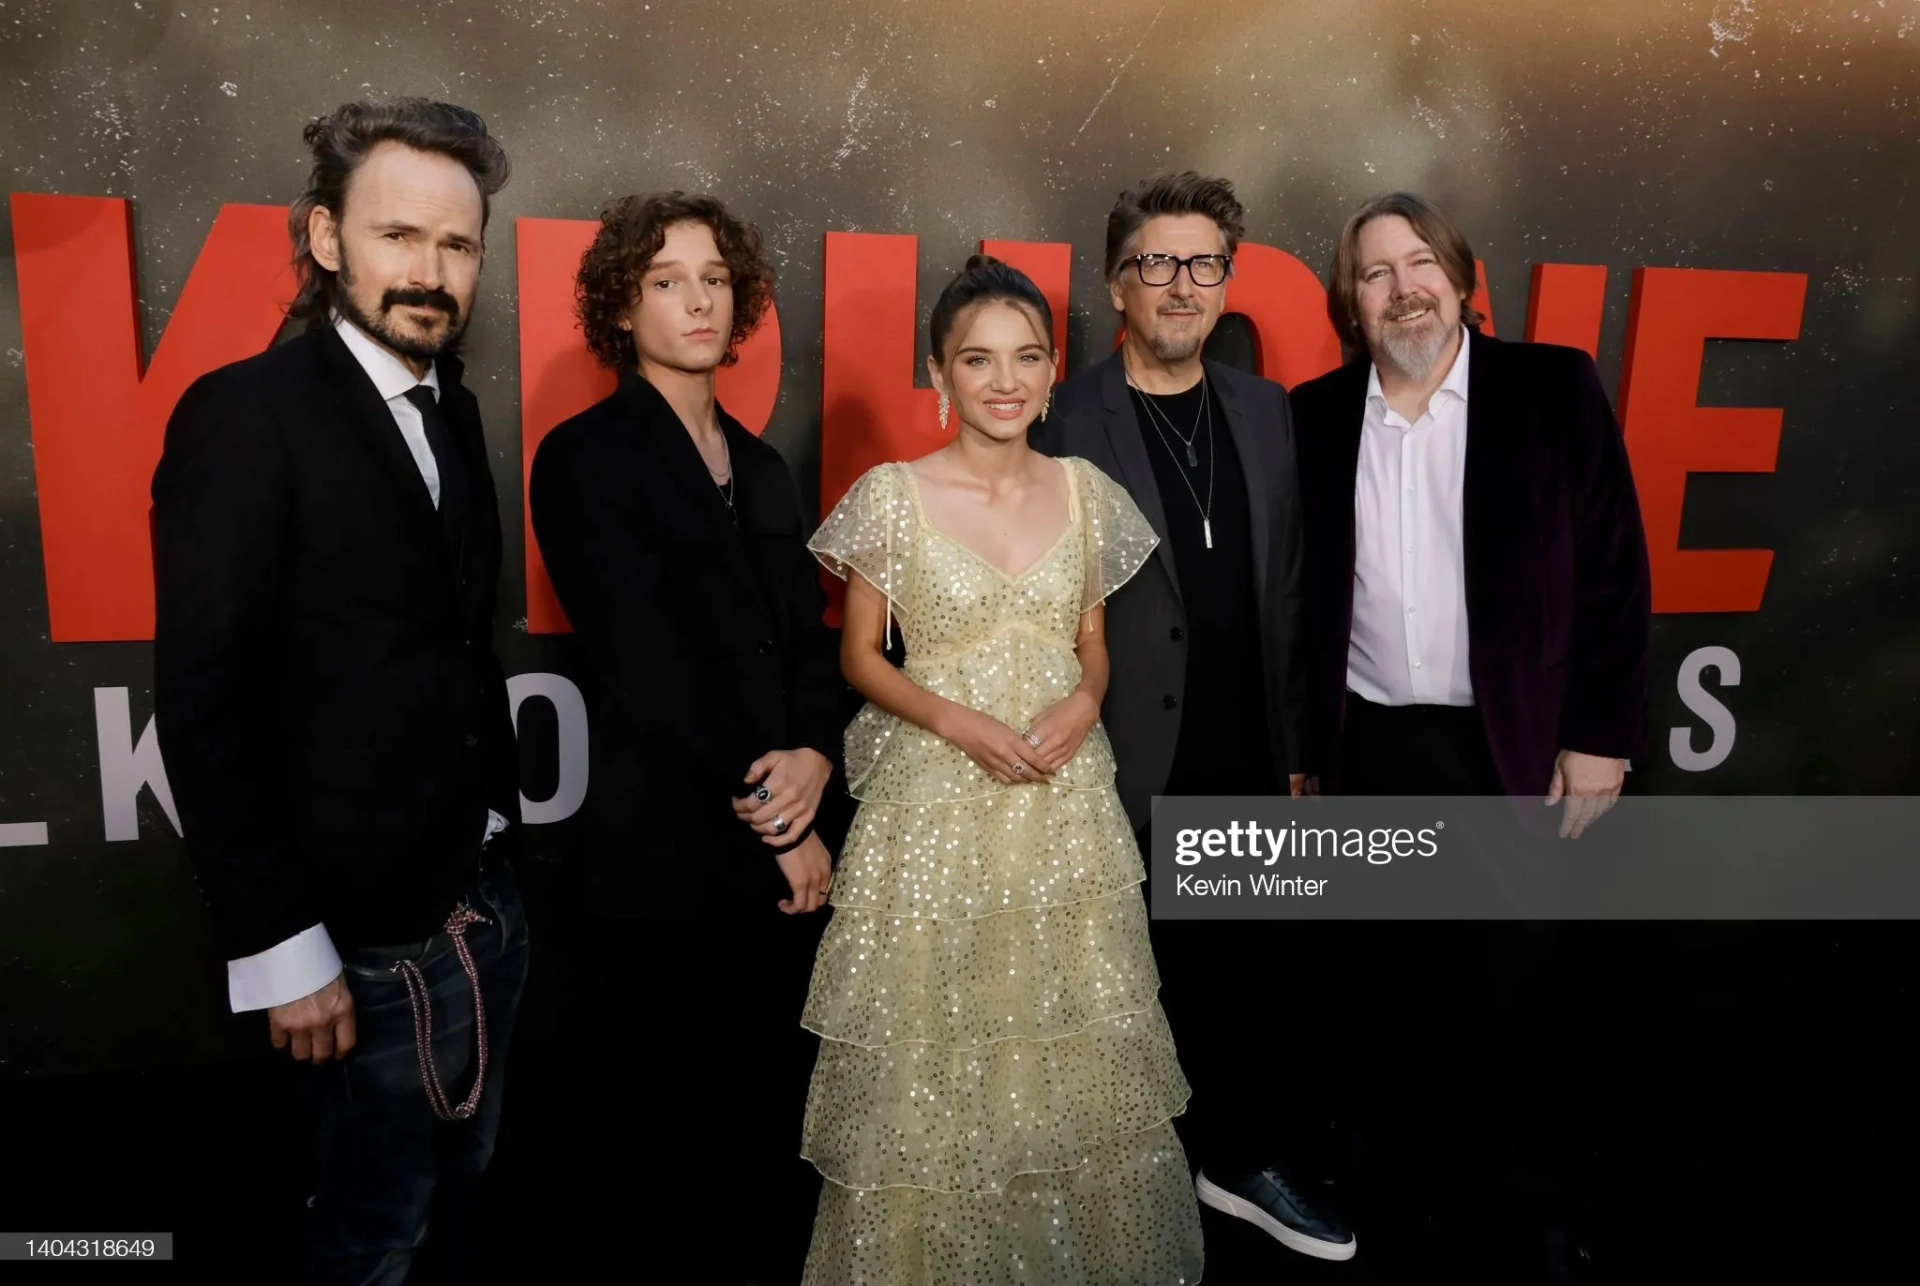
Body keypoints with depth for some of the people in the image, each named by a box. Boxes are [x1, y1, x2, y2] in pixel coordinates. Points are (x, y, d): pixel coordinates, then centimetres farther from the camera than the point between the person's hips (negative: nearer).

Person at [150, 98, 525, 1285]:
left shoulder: (454, 409, 6)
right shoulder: (246, 415, -15)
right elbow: (205, 704, -17)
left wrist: (504, 821, 9)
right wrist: (278, 947, -16)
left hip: (487, 897, 7)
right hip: (375, 929, -6)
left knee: (471, 1178, 24)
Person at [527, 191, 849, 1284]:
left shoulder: (762, 466, 14)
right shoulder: (586, 458, -6)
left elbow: (810, 636, 10)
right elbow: (646, 669, -12)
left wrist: (816, 757, -9)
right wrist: (770, 813, -10)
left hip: (792, 842, 5)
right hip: (672, 852, -5)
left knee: (781, 1106, 13)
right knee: (674, 1121, 9)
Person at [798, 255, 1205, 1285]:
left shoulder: (1085, 491, 3)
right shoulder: (893, 496, -7)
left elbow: (1092, 642, 12)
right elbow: (859, 655, -1)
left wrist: (1083, 702, -10)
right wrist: (957, 720, -16)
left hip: (1067, 796, 3)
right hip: (937, 798, -3)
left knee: (1075, 1045, 13)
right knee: (936, 1052, 7)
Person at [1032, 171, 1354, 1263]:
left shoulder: (1268, 411, 8)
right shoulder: (1066, 424, -7)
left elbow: (1290, 595, 9)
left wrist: (1301, 746, 9)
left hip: (1258, 767, 5)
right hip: (1135, 775, -4)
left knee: (1296, 977, 14)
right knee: (1170, 995, 10)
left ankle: (1264, 1165, 37)